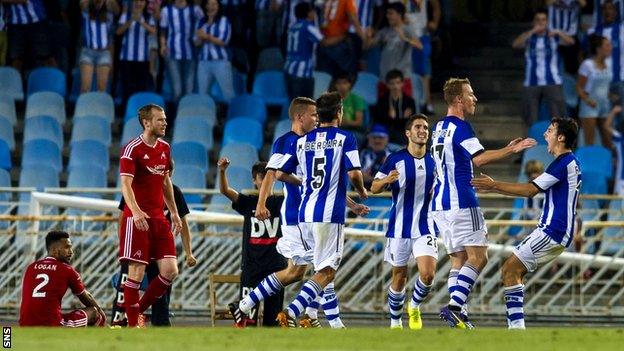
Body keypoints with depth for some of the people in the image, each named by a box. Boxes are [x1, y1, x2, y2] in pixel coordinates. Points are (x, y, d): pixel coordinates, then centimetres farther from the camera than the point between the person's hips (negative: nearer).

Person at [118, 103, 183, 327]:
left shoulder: (164, 148, 13)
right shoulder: (132, 149, -10)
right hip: (138, 219, -7)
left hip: (159, 219, 7)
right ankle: (132, 324, -1)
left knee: (170, 271, -1)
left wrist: (174, 213, 23)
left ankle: (139, 309, 15)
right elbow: (126, 184, -20)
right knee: (136, 272, -7)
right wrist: (135, 211, -35)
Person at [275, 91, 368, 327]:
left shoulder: (302, 141, 10)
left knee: (321, 267, 22)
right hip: (330, 214, -6)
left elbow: (280, 174, 11)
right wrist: (362, 192, 9)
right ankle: (291, 312, -23)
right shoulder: (345, 139, -3)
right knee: (327, 272, -6)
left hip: (305, 213, 6)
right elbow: (354, 174, -12)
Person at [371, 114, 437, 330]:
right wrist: (386, 180, -24)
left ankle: (414, 306, 14)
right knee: (399, 277, 6)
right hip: (399, 228, -2)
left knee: (428, 274, -15)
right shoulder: (396, 159, -4)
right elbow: (374, 188, -3)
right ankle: (395, 322, 23)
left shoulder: (434, 162, 5)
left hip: (425, 228, 2)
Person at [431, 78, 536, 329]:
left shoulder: (439, 127, 18)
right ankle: (454, 305, -19)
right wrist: (512, 150, -19)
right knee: (478, 257, -8)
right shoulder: (459, 126, -11)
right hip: (461, 202, -9)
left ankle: (456, 311, 1)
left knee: (459, 259, 10)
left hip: (440, 204, 9)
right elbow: (479, 159, -23)